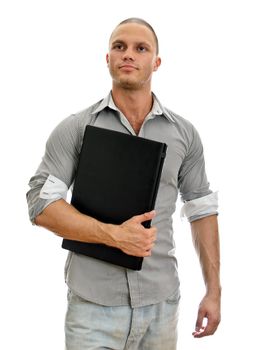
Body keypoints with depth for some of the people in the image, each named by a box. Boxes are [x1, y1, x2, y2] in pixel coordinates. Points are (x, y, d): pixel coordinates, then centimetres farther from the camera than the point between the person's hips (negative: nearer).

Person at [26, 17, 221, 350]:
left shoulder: (184, 133, 5)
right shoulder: (74, 129, -1)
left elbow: (202, 211, 10)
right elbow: (41, 204, -6)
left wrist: (213, 291, 6)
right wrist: (114, 235, -16)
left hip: (162, 303, 2)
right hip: (94, 305, -2)